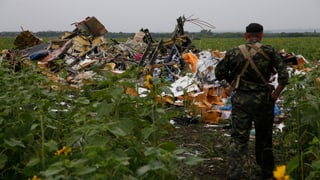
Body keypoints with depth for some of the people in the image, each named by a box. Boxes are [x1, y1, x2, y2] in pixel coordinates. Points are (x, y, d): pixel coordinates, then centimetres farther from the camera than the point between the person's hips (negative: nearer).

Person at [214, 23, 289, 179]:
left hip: (241, 100, 0)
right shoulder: (269, 52, -6)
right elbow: (284, 75, -12)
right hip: (263, 99, 0)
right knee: (264, 138, 16)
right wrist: (276, 93, -1)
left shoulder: (234, 53, -3)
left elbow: (219, 74, 4)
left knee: (238, 139, 3)